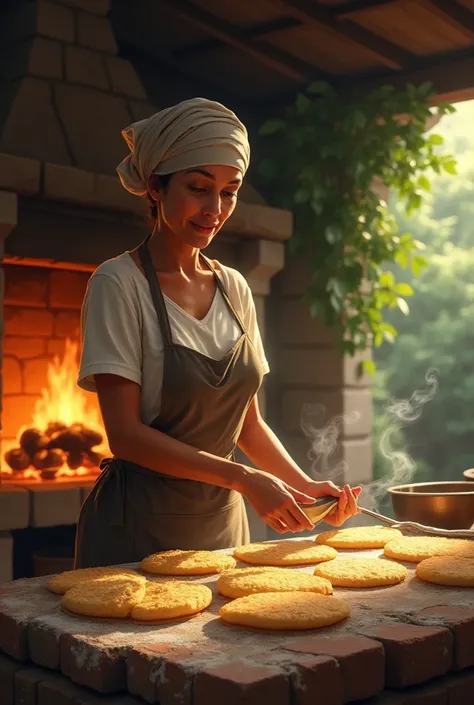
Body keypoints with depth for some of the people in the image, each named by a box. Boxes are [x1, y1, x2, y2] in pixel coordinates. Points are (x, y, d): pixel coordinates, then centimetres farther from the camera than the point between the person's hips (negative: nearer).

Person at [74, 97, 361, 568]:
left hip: (222, 521, 6)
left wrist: (305, 485, -5)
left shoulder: (235, 288, 5)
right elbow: (125, 433, -17)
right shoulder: (118, 284, -12)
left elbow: (248, 421, 10)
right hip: (139, 527, -5)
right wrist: (243, 477, -23)